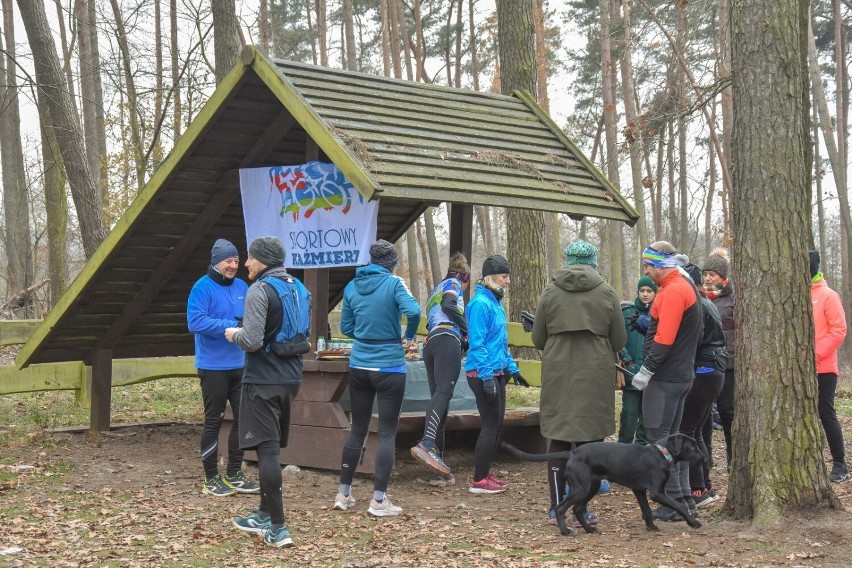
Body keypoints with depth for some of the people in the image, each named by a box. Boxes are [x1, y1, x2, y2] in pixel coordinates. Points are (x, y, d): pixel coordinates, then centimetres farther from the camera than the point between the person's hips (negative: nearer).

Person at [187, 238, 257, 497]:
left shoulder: (242, 287, 9)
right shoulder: (203, 287, -11)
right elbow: (195, 321, -21)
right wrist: (231, 326, -26)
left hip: (239, 365, 7)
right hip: (213, 366, -7)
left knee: (243, 418, 9)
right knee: (213, 421, 1)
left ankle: (234, 474, 21)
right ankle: (211, 478, 11)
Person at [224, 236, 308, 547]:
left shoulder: (259, 290, -15)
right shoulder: (298, 287, 11)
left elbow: (252, 341, -23)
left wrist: (235, 334, -2)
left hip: (262, 381, -8)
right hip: (291, 378, 8)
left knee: (267, 450, -6)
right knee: (272, 448, 19)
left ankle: (277, 528, -8)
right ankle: (265, 514, 29)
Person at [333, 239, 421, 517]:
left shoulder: (352, 286, 4)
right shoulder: (394, 283, -9)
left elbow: (345, 327, 9)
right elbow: (413, 311, -25)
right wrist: (409, 337, -8)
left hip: (359, 366, 5)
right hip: (389, 367, -5)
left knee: (357, 429, 15)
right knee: (387, 433, 2)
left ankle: (343, 494, 19)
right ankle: (379, 500, 1)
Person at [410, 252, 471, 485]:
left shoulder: (436, 291, 36)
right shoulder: (453, 284, 12)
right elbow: (448, 304, -9)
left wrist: (462, 335, 23)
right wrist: (466, 329, -1)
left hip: (431, 342, 8)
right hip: (448, 338, -8)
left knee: (439, 396, 2)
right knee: (444, 391, -24)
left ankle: (440, 471, -3)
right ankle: (426, 444, -48)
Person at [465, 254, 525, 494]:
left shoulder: (495, 302, 14)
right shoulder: (480, 304, -15)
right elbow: (477, 344, -20)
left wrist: (511, 367, 21)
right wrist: (487, 376, -23)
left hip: (496, 372, 9)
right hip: (483, 373, -9)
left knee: (496, 424, 13)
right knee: (491, 425, -5)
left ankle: (484, 473, 22)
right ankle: (478, 481, 3)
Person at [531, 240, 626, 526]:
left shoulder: (550, 292, 2)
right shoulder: (606, 293, -1)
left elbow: (538, 339, 6)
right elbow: (619, 340, 3)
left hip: (557, 373, 1)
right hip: (595, 374, -1)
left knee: (557, 438, 9)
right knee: (589, 440, 4)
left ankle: (557, 508, 13)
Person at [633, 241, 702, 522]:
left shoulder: (672, 291, -16)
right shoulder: (686, 285, 16)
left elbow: (664, 339, -23)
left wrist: (647, 369, -18)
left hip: (666, 377, -10)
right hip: (682, 374, 10)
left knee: (658, 437, -5)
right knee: (672, 436, 15)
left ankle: (674, 502, -2)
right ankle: (685, 500, 18)